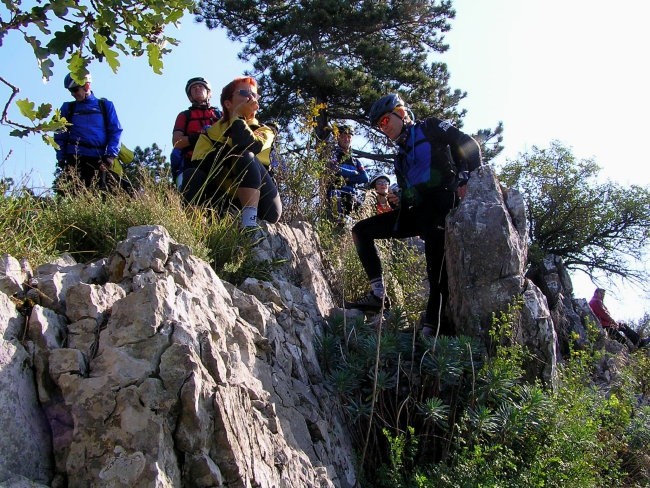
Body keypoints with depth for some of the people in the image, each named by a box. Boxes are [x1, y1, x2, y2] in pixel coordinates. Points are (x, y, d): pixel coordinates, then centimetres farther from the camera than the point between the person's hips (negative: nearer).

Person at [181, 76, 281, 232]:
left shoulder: (263, 131, 8)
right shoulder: (210, 133, 11)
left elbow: (251, 146, -19)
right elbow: (197, 166, -10)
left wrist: (238, 117, -6)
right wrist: (229, 149, -13)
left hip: (262, 207, -1)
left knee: (246, 157, -26)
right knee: (191, 175, -19)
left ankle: (250, 223, -40)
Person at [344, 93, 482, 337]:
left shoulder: (430, 128, 9)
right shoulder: (401, 156, 28)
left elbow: (468, 145, -2)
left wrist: (467, 180, -16)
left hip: (440, 205, -7)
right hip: (415, 212, 8)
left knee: (437, 267, -17)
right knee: (361, 230, 0)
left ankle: (433, 326, -16)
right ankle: (378, 294, -9)